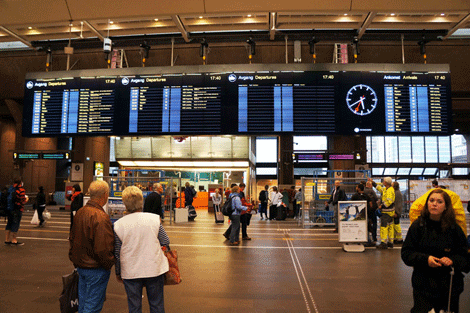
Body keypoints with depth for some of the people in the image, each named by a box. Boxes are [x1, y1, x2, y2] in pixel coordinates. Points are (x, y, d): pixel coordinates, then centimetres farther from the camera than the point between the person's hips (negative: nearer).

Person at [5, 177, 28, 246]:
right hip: (17, 210, -8)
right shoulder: (21, 190, -14)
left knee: (9, 224, 15)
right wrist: (26, 199, 4)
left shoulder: (10, 189, 10)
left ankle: (7, 240, 21)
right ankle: (14, 241, 3)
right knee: (15, 225, -1)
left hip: (9, 209, 8)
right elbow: (22, 201, -17)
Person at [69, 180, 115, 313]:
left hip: (80, 265, 9)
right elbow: (103, 248, -26)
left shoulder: (79, 212, 3)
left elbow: (72, 238, 14)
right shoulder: (101, 217, -25)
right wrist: (109, 264, -9)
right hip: (96, 269, -8)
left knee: (83, 302, 21)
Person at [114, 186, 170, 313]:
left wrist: (118, 273, 14)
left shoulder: (118, 225, -10)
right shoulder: (154, 219, -11)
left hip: (130, 273, 0)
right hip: (154, 269, 0)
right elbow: (166, 242, -2)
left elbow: (117, 253, -1)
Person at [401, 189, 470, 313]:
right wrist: (425, 259, -18)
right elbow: (406, 253, -3)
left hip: (450, 286, 1)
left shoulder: (454, 228, -1)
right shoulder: (418, 226, -4)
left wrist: (452, 260, -16)